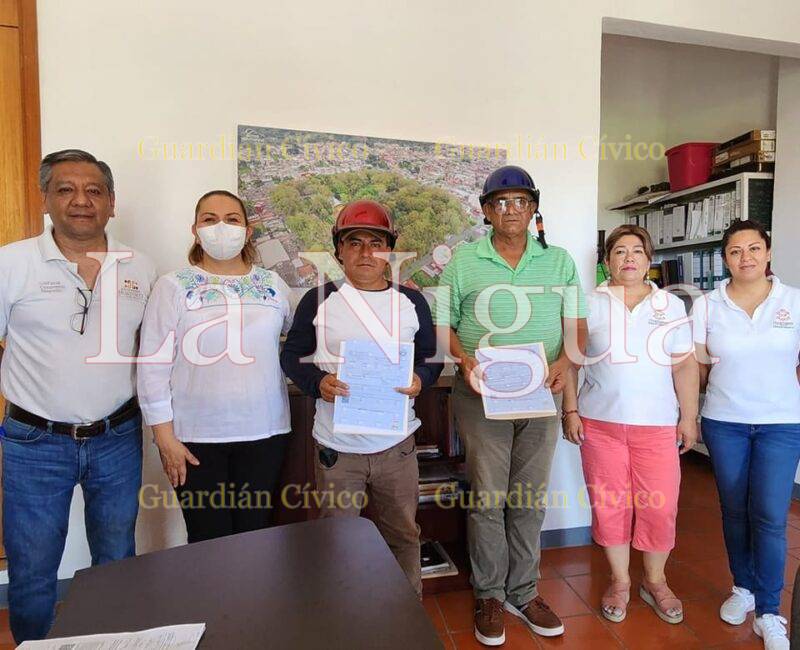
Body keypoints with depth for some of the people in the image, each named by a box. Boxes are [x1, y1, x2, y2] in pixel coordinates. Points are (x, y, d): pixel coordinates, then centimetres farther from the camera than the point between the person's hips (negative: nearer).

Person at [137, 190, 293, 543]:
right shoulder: (173, 287, -2)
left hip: (264, 433, 3)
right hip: (196, 438, -2)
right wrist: (165, 437, -6)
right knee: (208, 540, 8)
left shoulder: (273, 285, 6)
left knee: (256, 535, 14)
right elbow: (154, 367, -4)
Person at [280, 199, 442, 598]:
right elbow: (292, 355, 1)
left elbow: (431, 355, 9)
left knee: (403, 535, 18)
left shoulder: (411, 302, 2)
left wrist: (420, 379, -13)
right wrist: (318, 382, -18)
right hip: (337, 447, -1)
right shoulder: (318, 300, -3)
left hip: (396, 444, 2)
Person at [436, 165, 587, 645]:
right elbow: (442, 324, 2)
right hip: (482, 395, -2)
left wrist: (565, 360, -11)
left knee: (530, 499, 12)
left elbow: (577, 323, 7)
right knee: (488, 497, 4)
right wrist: (464, 361, -15)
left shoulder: (559, 261, 7)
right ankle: (490, 596, 25)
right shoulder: (464, 261, 1)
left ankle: (524, 592, 31)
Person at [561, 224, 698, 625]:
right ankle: (619, 582, 27)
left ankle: (655, 582, 28)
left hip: (657, 426, 1)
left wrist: (689, 416, 4)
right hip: (600, 424, 0)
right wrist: (570, 411, -3)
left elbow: (684, 365, 7)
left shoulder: (672, 306, 8)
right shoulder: (590, 304, 3)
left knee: (660, 507, 4)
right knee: (609, 505, 7)